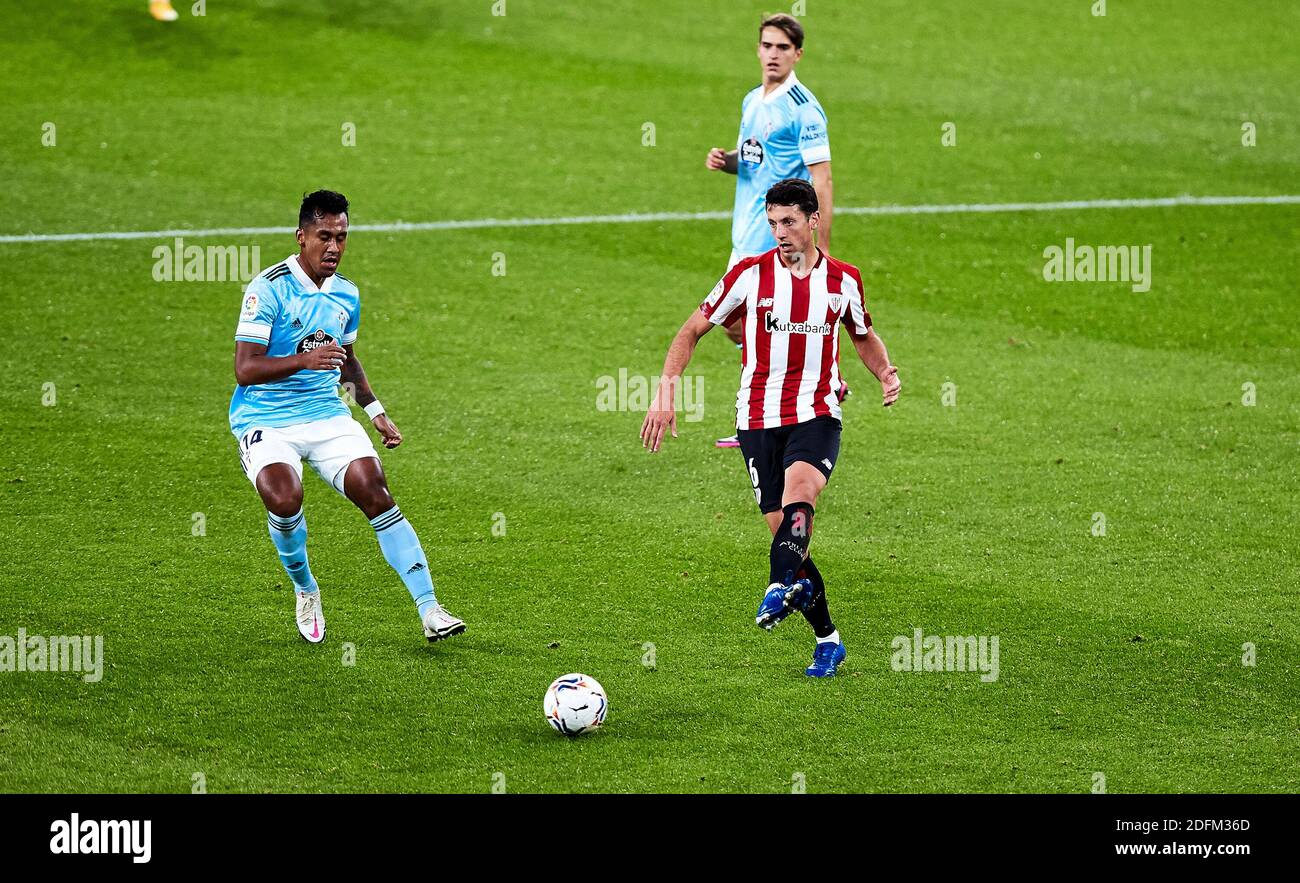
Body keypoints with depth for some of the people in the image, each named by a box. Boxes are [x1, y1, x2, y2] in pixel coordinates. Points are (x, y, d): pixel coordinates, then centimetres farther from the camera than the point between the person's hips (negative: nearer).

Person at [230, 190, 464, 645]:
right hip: (265, 421, -5)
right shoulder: (269, 289, -12)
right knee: (284, 498, -31)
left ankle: (429, 609, -17)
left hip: (327, 415, 5)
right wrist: (304, 360, -32)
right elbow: (245, 368, -18)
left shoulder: (347, 296, 10)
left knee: (375, 493, -16)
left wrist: (375, 410, 15)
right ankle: (305, 591, -1)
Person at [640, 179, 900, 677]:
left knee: (797, 492, -32)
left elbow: (863, 336, 22)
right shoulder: (750, 274, -2)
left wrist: (885, 373, 1)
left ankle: (781, 589, -44)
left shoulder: (843, 280, 4)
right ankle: (827, 640, 11)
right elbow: (692, 331, 4)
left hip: (816, 416, 0)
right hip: (758, 419, 0)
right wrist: (666, 393, -6)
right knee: (783, 529, -1)